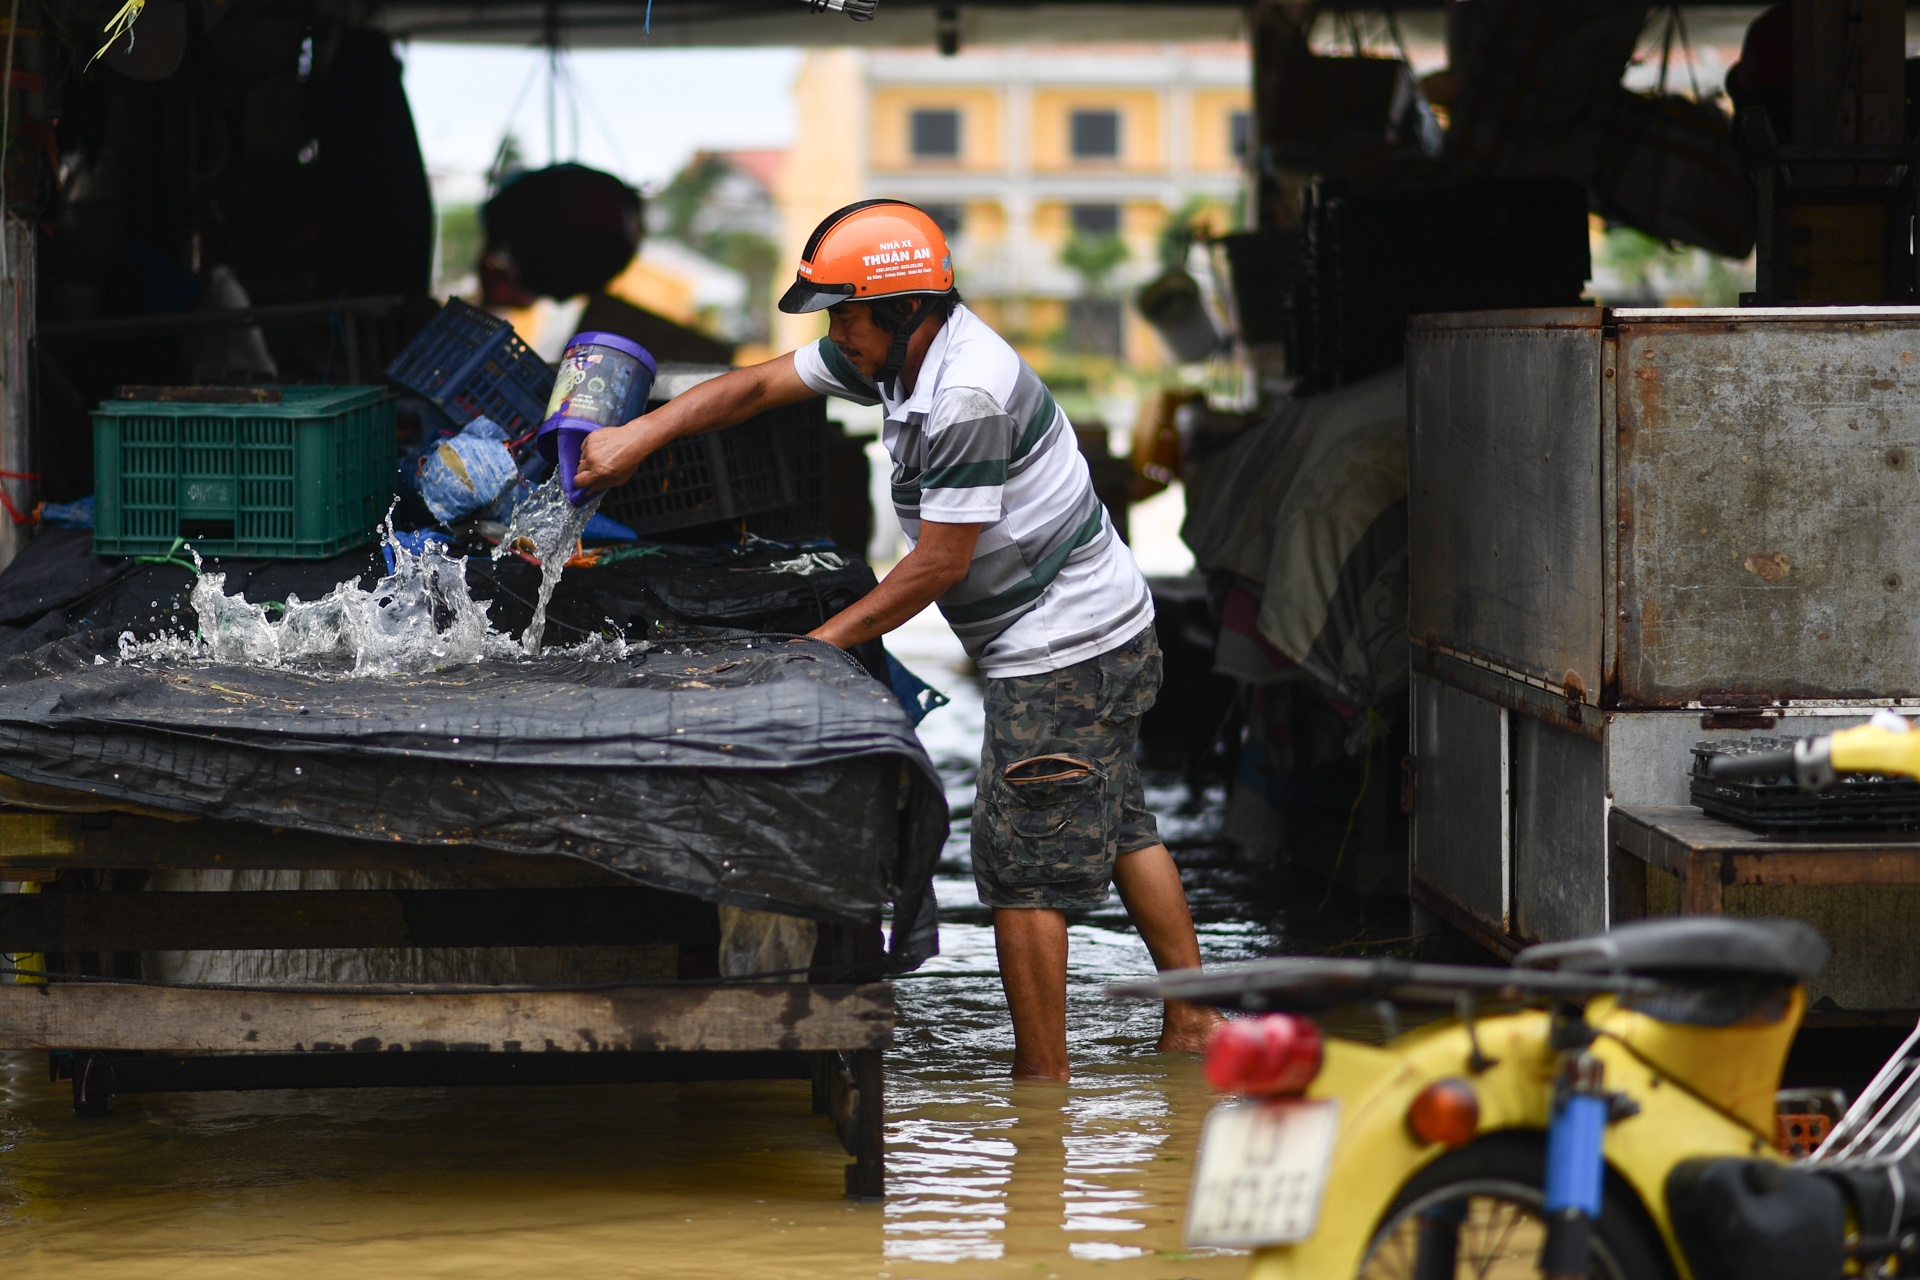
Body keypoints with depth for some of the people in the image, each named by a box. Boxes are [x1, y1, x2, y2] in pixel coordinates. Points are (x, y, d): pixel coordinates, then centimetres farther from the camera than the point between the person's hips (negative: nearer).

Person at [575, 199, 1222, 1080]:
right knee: (1118, 831, 20)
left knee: (1024, 866, -5)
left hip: (1059, 654, -11)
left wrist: (823, 643, -13)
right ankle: (1192, 1020, 28)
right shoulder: (896, 352, 4)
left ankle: (1042, 1085, 0)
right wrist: (638, 436, 3)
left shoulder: (969, 396, -25)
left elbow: (938, 563, -20)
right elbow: (756, 387, 11)